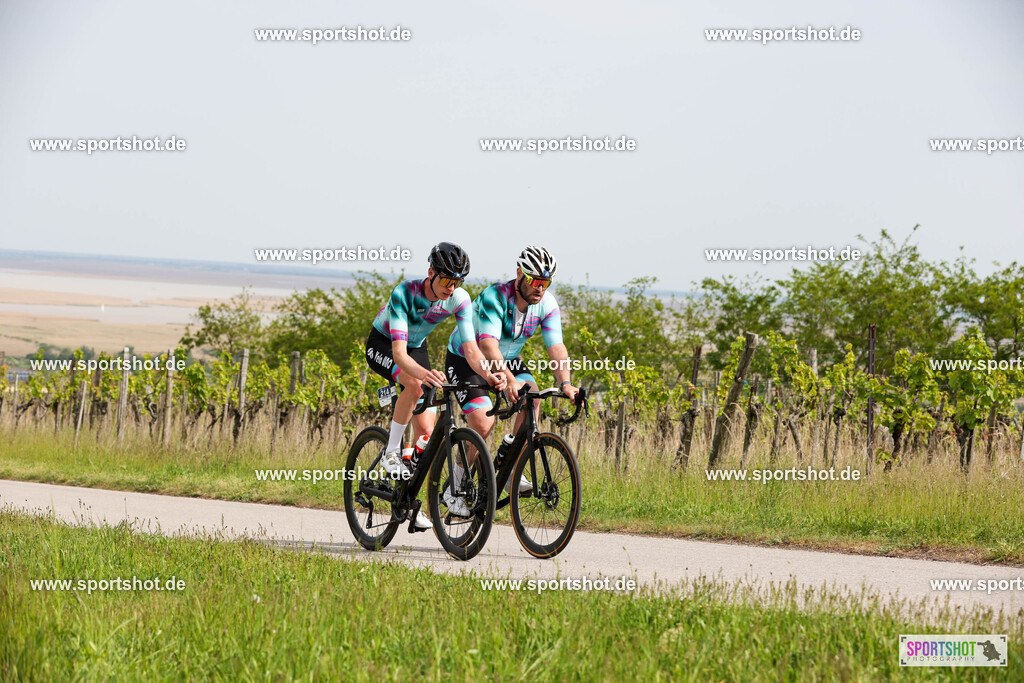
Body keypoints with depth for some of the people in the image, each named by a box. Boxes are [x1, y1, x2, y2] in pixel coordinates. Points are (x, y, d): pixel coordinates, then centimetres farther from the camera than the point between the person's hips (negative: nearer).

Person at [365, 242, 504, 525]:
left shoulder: (459, 300, -23)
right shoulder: (404, 294, -36)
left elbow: (470, 348, -26)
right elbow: (399, 353, -43)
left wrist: (487, 374, -47)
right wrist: (424, 373, -63)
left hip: (416, 347, 5)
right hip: (382, 345, -5)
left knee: (426, 432, -6)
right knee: (415, 383, -37)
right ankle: (391, 452, -22)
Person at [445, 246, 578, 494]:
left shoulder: (547, 304, -16)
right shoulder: (494, 297, -33)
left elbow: (556, 346, -23)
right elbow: (488, 345, -44)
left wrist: (565, 384, -41)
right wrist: (509, 380, -59)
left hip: (507, 360, 5)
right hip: (465, 360, -5)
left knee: (532, 397, -24)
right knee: (483, 424, -22)